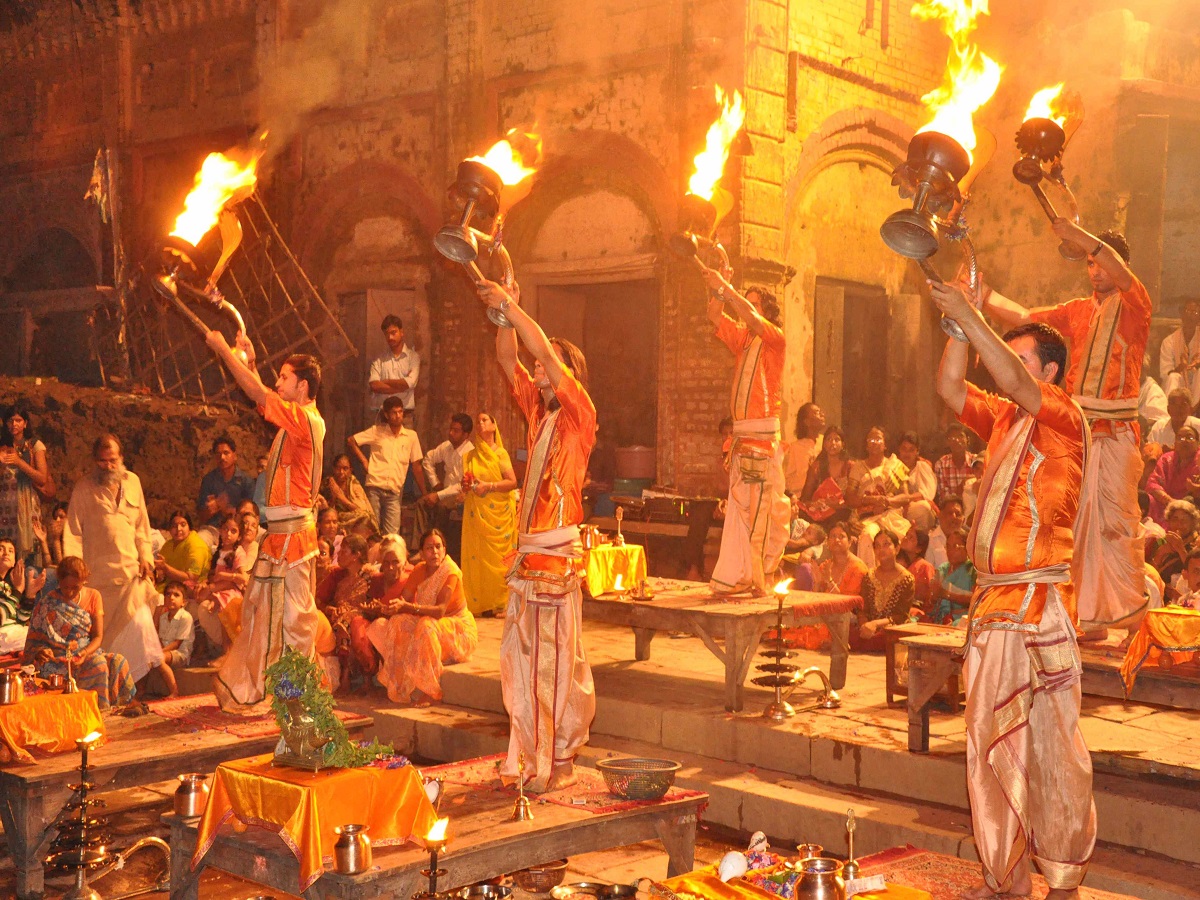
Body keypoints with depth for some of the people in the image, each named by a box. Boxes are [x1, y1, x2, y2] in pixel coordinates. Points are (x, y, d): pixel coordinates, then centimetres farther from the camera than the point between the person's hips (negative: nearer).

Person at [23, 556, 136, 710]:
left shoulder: (93, 596, 4)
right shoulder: (47, 605, -5)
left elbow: (98, 636, 0)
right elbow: (34, 641, -3)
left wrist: (85, 653, -21)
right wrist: (41, 652, -27)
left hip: (88, 652, 4)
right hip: (57, 659, -4)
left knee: (118, 662, -27)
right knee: (98, 664, -33)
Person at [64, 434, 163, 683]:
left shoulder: (132, 482, 10)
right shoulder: (84, 488, -2)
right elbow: (73, 532, -4)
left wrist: (146, 557, 6)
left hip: (131, 569, 3)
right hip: (98, 573, -3)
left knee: (140, 622, -7)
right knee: (99, 628, 2)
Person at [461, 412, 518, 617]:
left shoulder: (500, 453, 2)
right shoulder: (470, 457, 14)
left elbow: (512, 482, -7)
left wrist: (488, 486, -16)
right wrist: (468, 485, -1)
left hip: (498, 513, -3)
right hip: (476, 513, 3)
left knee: (499, 556, -7)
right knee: (477, 555, -4)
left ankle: (501, 603, -4)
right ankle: (481, 603, -2)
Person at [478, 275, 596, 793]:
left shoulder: (579, 413, -5)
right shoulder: (538, 409, 15)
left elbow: (546, 352, -15)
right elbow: (508, 361, 13)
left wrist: (510, 305, -11)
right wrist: (504, 313, 1)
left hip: (558, 556, -8)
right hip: (527, 554, 8)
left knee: (558, 661, -4)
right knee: (521, 657, 9)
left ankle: (560, 761, 2)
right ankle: (529, 756, 17)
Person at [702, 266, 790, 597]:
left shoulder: (775, 339, -3)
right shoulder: (742, 340, 16)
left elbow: (751, 317, -19)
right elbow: (716, 317, 11)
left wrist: (725, 287, -17)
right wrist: (717, 288, -3)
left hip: (764, 436, -7)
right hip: (742, 436, 7)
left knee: (761, 509, -7)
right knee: (739, 508, 7)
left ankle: (759, 579, -5)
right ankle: (736, 577, 10)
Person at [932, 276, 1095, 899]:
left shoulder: (1065, 419, -6)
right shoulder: (1002, 420, 15)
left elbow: (1018, 385, -23)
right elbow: (950, 386, 8)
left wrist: (969, 316, -25)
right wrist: (962, 320, -1)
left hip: (1039, 603, -7)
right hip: (991, 601, 7)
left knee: (1052, 747, -1)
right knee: (990, 744, 9)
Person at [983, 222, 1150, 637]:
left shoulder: (1134, 307, 3)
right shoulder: (1077, 311, 17)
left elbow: (1123, 275, -18)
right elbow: (1024, 318, 13)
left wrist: (1079, 236, -26)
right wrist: (983, 295, 0)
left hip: (1116, 433, -5)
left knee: (1118, 522, -6)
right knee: (1078, 522, 3)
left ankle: (1133, 614, 4)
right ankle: (1090, 616, 9)